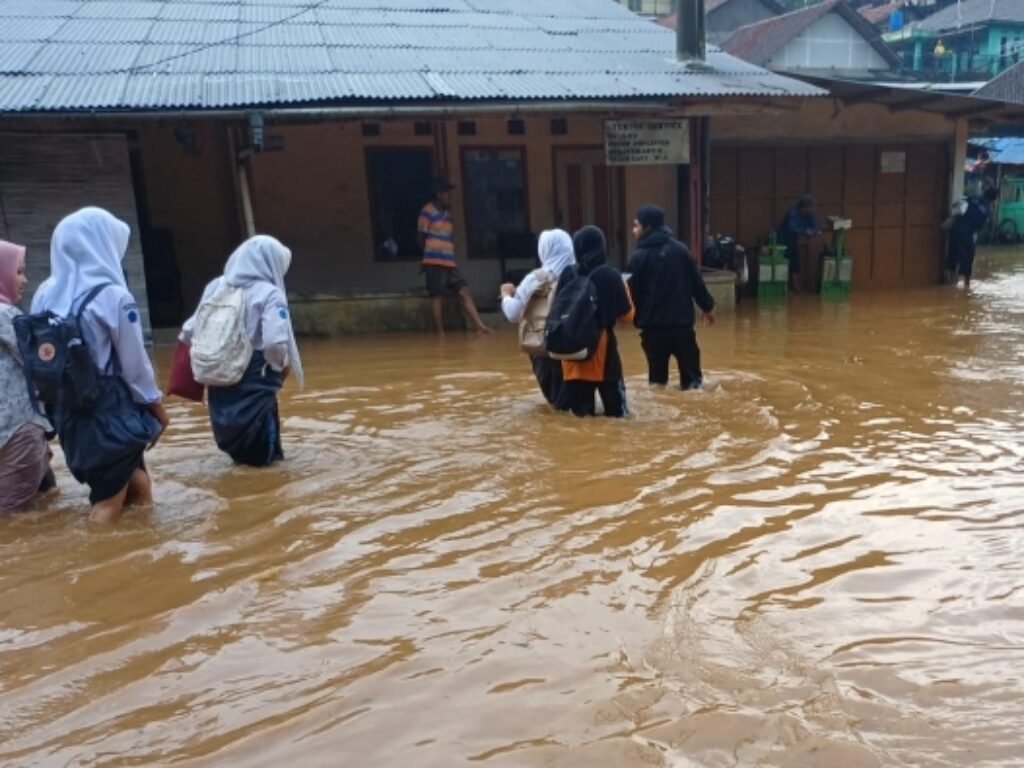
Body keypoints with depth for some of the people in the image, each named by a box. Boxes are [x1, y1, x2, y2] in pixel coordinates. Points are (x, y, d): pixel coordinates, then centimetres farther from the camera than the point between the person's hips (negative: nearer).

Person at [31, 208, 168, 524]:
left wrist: (58, 400, 17)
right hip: (112, 411, -7)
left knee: (134, 484, 21)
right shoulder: (113, 297, -15)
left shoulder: (45, 295, 2)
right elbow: (136, 365, -11)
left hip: (69, 412, 7)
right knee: (109, 503, 2)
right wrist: (158, 407, 2)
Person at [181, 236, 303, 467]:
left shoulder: (216, 287, 4)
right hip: (254, 382, -5)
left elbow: (189, 332, 4)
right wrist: (282, 365, -4)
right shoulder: (269, 294, -12)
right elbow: (275, 343, -23)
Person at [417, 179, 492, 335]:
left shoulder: (447, 213, 16)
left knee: (464, 291, 0)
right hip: (434, 261, -7)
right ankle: (440, 332, 2)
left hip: (450, 261, 7)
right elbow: (422, 237, -2)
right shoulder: (427, 211, -6)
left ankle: (480, 326, -2)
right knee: (437, 295, -4)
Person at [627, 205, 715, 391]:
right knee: (690, 371, 11)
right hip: (682, 320, 2)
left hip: (653, 323, -2)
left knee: (657, 373, 6)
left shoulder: (639, 256, -8)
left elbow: (632, 291, -5)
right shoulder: (680, 249, 3)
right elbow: (696, 281, 7)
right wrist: (707, 306, 19)